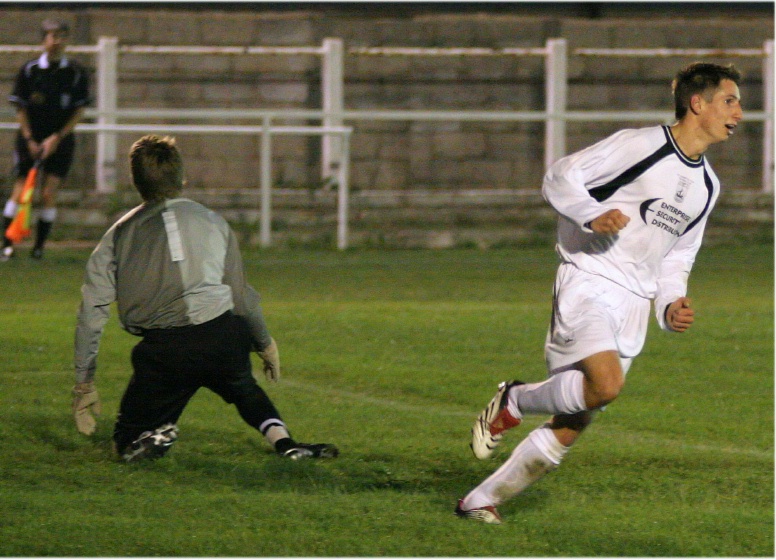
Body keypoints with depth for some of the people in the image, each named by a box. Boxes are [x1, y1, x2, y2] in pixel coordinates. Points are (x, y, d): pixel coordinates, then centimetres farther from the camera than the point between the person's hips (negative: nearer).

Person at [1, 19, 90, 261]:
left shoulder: (76, 73, -4)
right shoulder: (29, 70, -4)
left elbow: (79, 112, -1)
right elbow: (21, 109, 0)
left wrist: (57, 137, -9)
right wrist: (29, 140, -8)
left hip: (60, 140, 0)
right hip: (30, 139, 0)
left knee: (49, 193, -7)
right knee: (20, 190, -7)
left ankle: (39, 246, 3)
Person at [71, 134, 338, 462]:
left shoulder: (118, 235, 14)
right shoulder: (212, 222, 15)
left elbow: (92, 311, 10)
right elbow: (241, 294, 17)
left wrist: (84, 383, 13)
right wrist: (265, 343, 33)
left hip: (162, 352, -1)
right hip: (221, 340, 1)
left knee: (128, 442, 17)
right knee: (241, 384, 35)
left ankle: (156, 434, -16)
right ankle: (282, 440, 12)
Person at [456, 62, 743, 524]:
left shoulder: (707, 186, 16)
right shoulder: (639, 146, -7)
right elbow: (560, 178, -5)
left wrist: (671, 304, 6)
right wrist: (593, 215, -24)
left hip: (633, 307, 7)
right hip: (588, 282, -7)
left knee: (569, 430, 3)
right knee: (606, 385, -31)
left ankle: (481, 501, 16)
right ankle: (514, 401, -4)